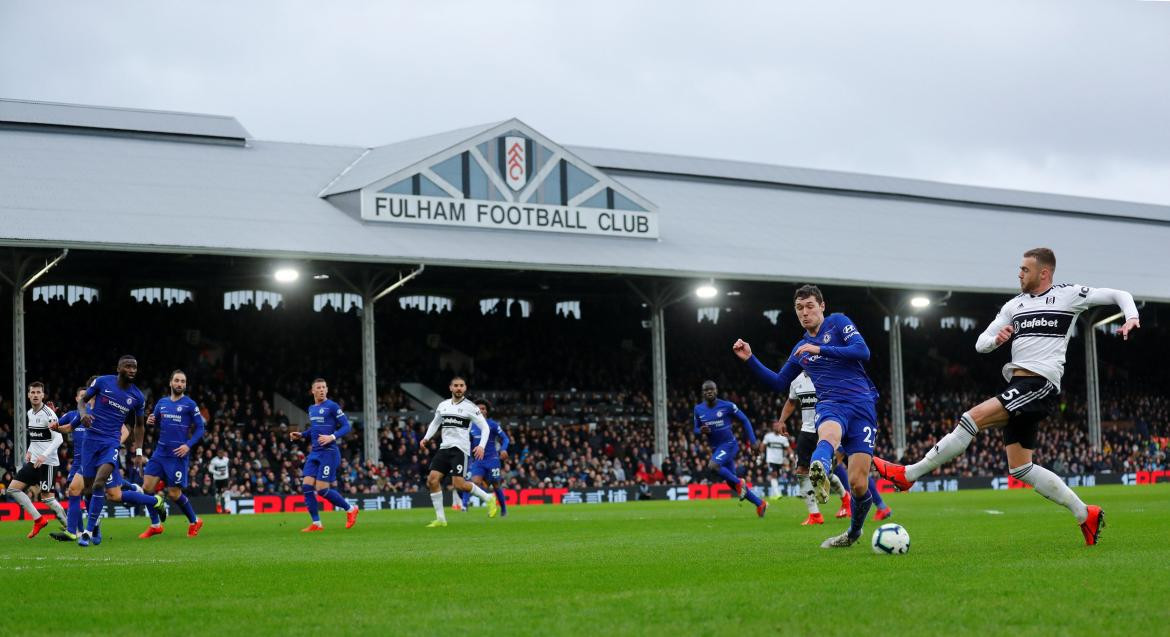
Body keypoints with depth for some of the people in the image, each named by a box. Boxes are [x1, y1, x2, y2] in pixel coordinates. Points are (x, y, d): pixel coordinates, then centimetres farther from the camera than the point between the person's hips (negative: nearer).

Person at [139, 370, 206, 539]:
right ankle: (155, 525, 11)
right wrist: (150, 421, -1)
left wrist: (188, 445, -16)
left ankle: (194, 522, 21)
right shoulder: (162, 402, 11)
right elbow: (155, 421, 23)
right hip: (160, 452, 5)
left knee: (174, 493, -3)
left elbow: (200, 428, -3)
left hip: (178, 455, -5)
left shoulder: (190, 404, -3)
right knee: (147, 487, -4)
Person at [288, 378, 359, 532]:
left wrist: (332, 437, -23)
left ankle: (351, 509, 11)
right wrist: (301, 435, 13)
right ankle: (316, 524, 3)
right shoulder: (311, 409, 15)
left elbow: (346, 426, -9)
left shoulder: (332, 406, -7)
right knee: (307, 487, -4)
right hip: (314, 453, 7)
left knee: (322, 489, -10)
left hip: (329, 452, -7)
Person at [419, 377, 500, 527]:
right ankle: (440, 519, -1)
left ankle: (488, 498, 8)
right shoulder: (443, 405, 13)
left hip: (460, 449, -5)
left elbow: (485, 427, -3)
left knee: (459, 484, -16)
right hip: (444, 447, 6)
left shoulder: (470, 407, -3)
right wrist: (426, 438, 11)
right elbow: (435, 423, 27)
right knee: (432, 479, -8)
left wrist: (481, 446, -17)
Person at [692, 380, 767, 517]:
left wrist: (752, 441, -4)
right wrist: (701, 430, -13)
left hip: (729, 444, -6)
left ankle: (739, 482, -9)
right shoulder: (698, 409, 0)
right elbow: (696, 430, 11)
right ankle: (760, 504, 23)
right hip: (715, 449, 6)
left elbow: (744, 421, -1)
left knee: (712, 466, -31)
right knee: (732, 484, 8)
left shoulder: (727, 406, -11)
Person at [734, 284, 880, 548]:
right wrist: (750, 359, 18)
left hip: (862, 406, -3)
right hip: (830, 405, 3)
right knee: (829, 433, -40)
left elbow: (863, 351, -8)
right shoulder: (801, 348, 23)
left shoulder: (838, 322, 8)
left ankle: (854, 532, 20)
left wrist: (820, 350, -12)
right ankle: (819, 471, -77)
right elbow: (779, 383, 29)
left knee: (858, 484, -11)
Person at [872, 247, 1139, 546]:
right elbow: (980, 344, 18)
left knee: (972, 418, -21)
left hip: (1040, 384, -8)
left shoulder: (1069, 295, 4)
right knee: (1020, 469, 5)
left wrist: (1131, 317, -9)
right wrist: (995, 339, -4)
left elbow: (1119, 295, 11)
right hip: (1018, 386, 8)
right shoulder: (1014, 305, 19)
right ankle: (1085, 514, 14)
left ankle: (909, 474, -16)